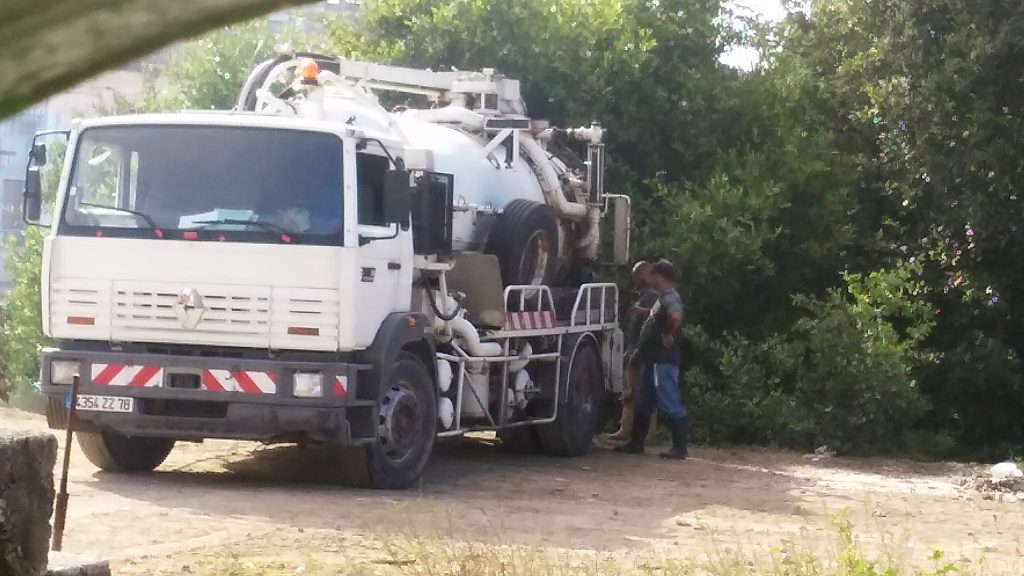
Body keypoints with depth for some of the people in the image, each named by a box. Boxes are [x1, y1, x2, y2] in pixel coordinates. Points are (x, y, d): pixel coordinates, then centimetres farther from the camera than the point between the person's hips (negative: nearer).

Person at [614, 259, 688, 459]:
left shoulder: (670, 298, -15)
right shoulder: (663, 298, 18)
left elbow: (675, 317, -37)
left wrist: (668, 335, -24)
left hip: (664, 360, -11)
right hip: (654, 359, 11)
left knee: (671, 404, -9)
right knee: (643, 403, 16)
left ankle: (679, 448, -7)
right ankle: (636, 443, 24)